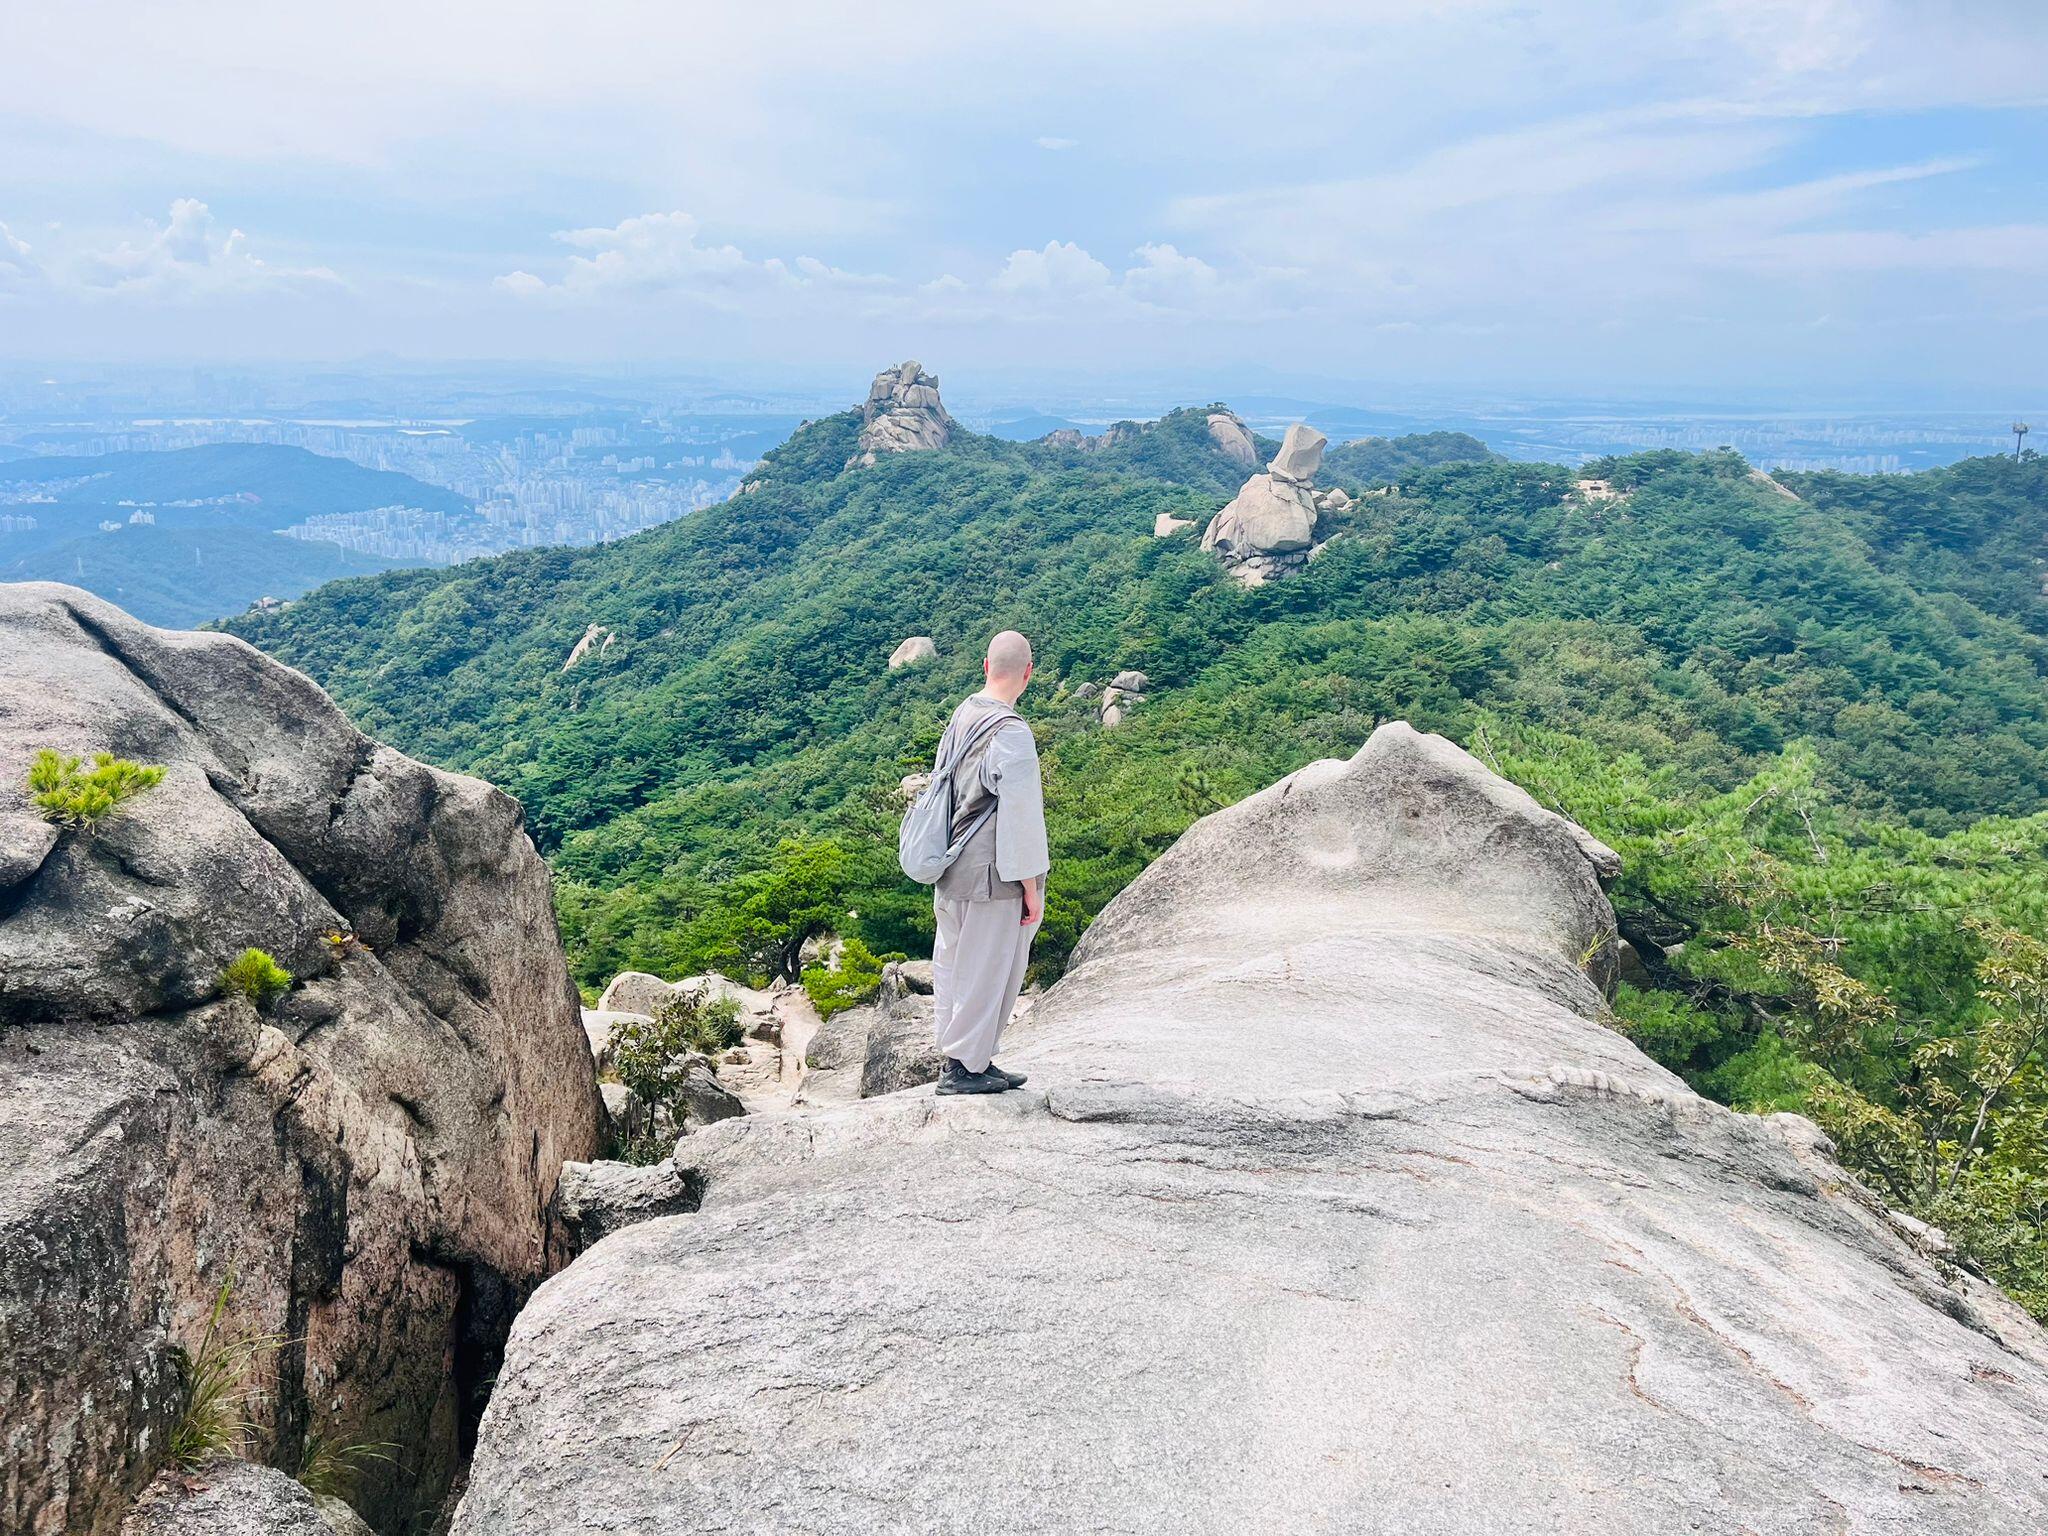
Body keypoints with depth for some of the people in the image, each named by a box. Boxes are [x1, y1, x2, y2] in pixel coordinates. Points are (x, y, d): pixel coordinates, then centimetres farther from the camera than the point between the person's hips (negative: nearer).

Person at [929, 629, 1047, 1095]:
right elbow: (1021, 816, -18)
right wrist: (1031, 885, -11)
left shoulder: (961, 715, 6)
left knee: (954, 963, 15)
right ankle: (965, 1066, 12)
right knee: (985, 968, 3)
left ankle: (959, 1057, 27)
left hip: (952, 871, 8)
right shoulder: (1011, 732, -20)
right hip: (990, 874, -8)